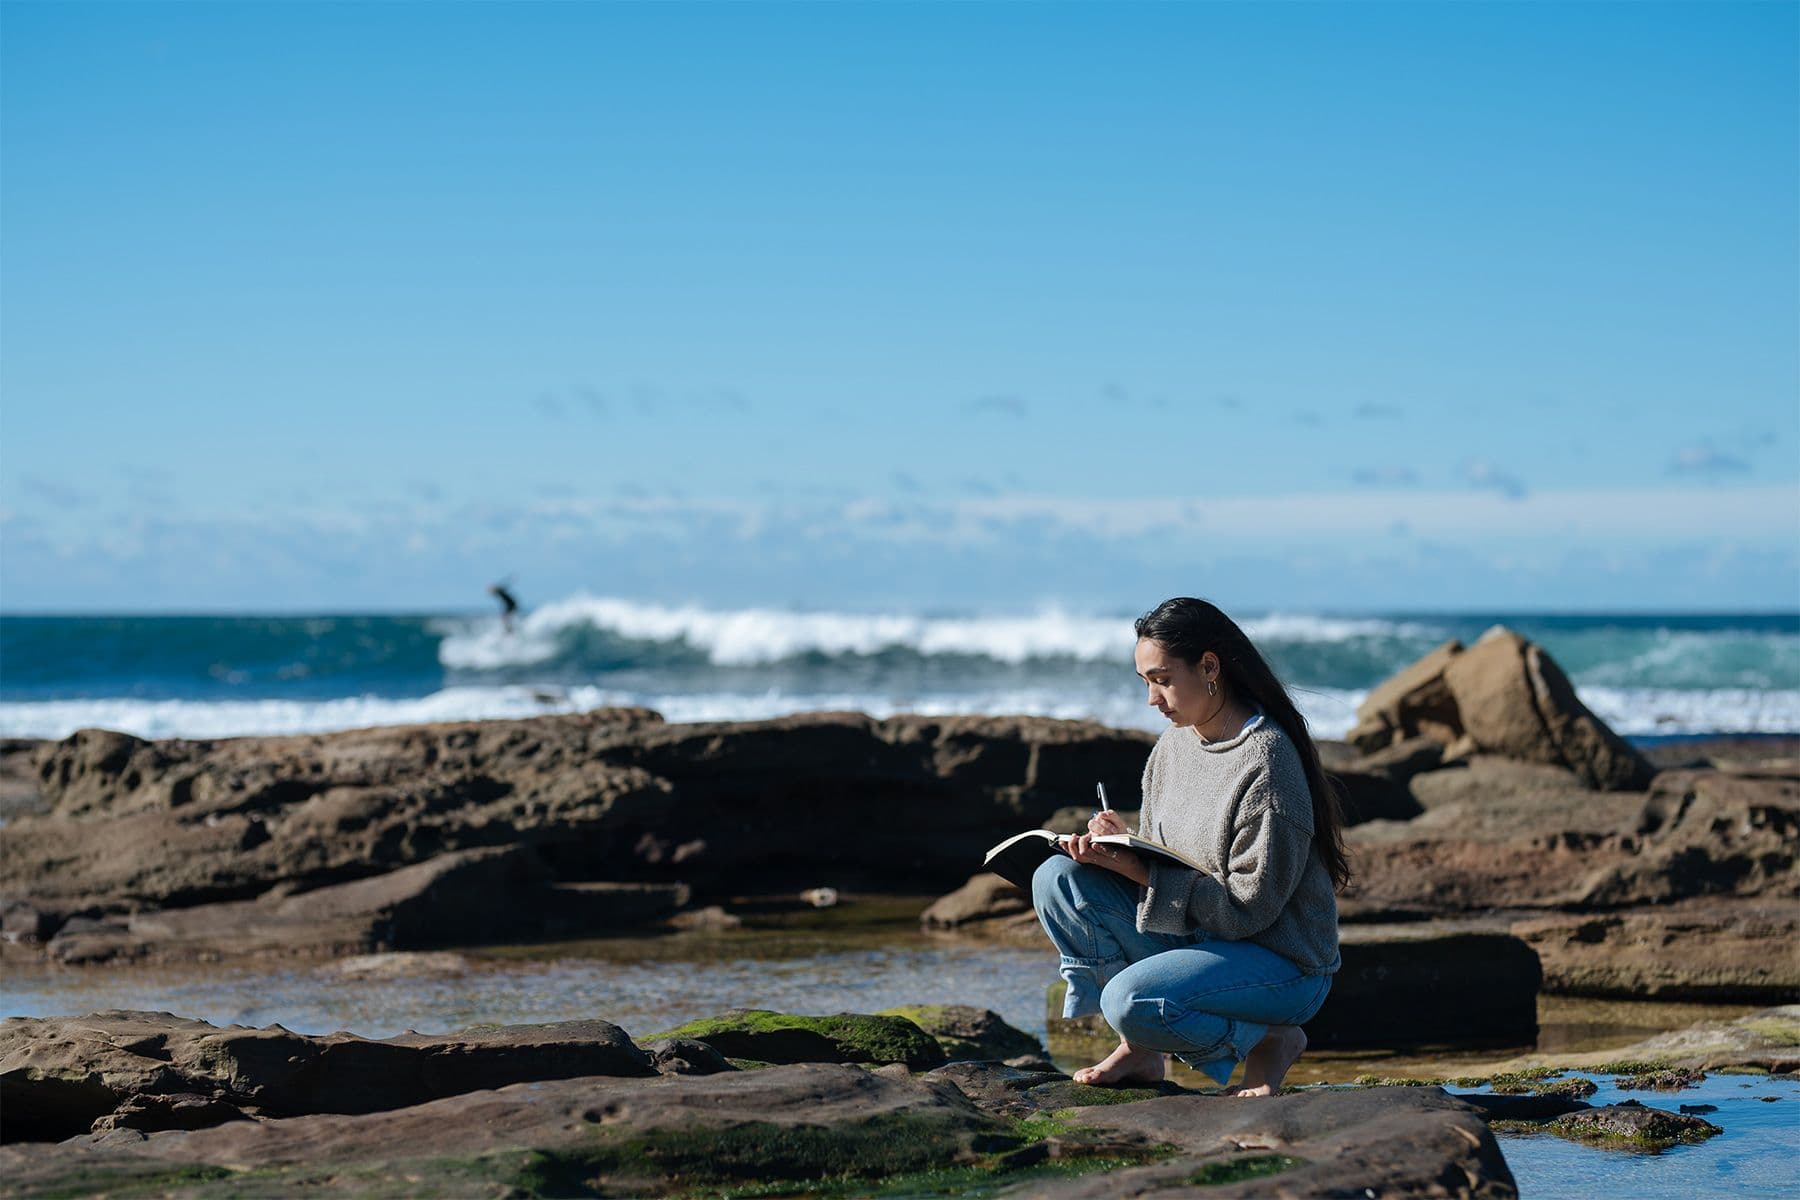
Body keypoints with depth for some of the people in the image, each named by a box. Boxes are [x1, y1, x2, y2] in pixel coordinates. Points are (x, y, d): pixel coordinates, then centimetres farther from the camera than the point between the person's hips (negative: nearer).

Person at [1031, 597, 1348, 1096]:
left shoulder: (1266, 760, -20)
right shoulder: (1176, 741, 5)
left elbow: (1248, 908, -21)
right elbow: (1157, 861, 12)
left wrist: (1136, 869, -23)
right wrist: (1114, 846, -11)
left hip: (1283, 962, -8)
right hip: (1194, 935, 8)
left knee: (1131, 1002, -32)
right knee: (1057, 878, -9)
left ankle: (1269, 1040, -5)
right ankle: (1139, 1050, -1)